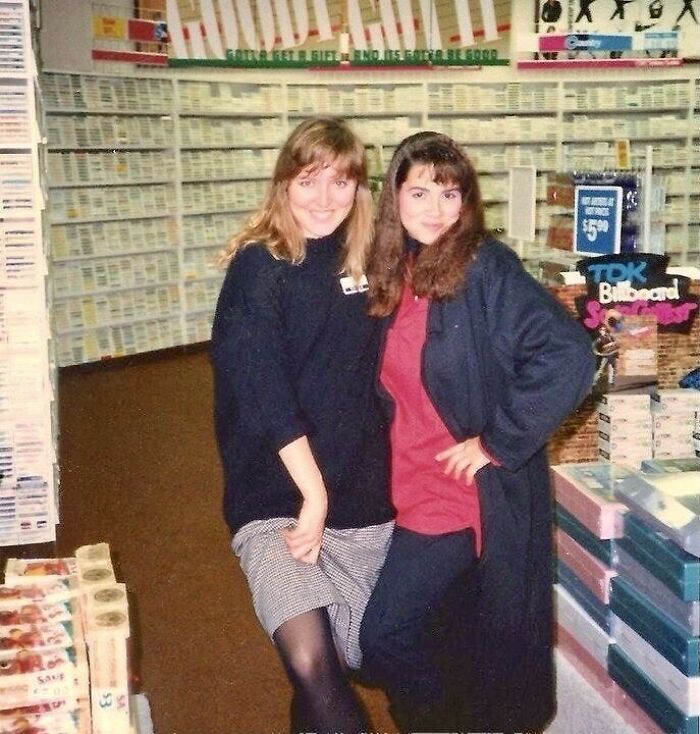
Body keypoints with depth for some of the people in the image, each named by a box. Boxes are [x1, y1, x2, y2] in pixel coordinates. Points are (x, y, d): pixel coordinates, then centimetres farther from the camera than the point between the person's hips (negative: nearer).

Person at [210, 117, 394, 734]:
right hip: (277, 497, -5)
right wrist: (313, 494, -18)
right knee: (311, 662, -22)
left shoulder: (364, 262, 8)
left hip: (363, 496, 5)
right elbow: (262, 390, -15)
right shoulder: (259, 267, -6)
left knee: (357, 658, 11)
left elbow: (374, 374, 13)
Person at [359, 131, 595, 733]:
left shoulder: (485, 266, -15)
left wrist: (498, 442, -20)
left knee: (385, 638, 1)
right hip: (420, 486, 6)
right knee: (449, 639, 17)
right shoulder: (397, 273, 5)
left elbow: (569, 357, -26)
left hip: (479, 493, -6)